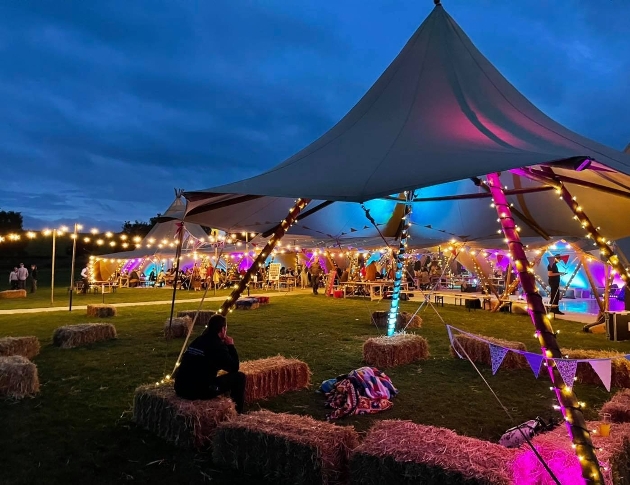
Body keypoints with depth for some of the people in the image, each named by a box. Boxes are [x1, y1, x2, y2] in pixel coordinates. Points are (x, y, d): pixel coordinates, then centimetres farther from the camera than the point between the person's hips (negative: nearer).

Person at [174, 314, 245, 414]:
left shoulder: (198, 340, 14)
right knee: (239, 377, 3)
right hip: (201, 391, -8)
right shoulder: (218, 345, -9)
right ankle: (237, 413, 15)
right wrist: (231, 346, 10)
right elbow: (234, 367, 0)